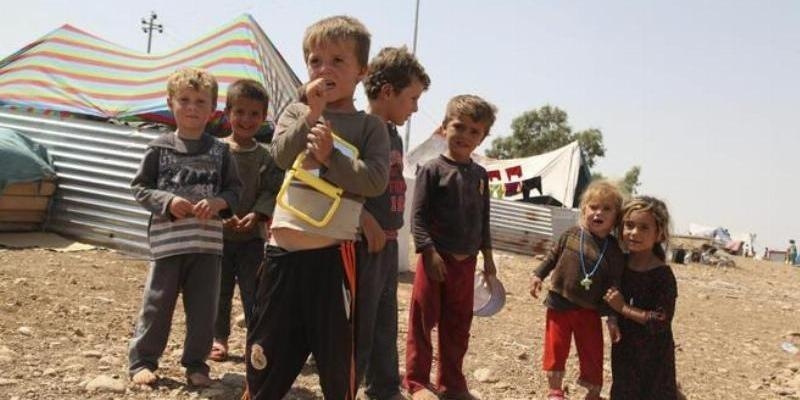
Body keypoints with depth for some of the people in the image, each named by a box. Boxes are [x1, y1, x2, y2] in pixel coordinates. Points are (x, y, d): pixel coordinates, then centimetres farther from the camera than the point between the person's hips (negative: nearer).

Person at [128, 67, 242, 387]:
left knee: (203, 307, 8)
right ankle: (142, 361, 20)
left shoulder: (220, 150, 5)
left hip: (208, 242, 2)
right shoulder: (160, 147, 1)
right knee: (157, 303, 5)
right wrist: (168, 201, -13)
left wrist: (219, 202, -13)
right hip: (167, 240, -1)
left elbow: (235, 190, 7)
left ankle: (196, 363, 22)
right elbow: (140, 187, 2)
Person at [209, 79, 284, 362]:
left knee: (254, 290, 2)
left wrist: (257, 214, -21)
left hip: (251, 235, 0)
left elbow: (272, 190, -6)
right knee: (220, 289, 12)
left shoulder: (265, 156, 0)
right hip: (219, 233, 0)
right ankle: (219, 338, 27)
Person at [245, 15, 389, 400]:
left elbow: (376, 180, -10)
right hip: (283, 250, 3)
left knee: (336, 350, 7)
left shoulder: (370, 126, 3)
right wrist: (312, 112, -14)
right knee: (268, 347, 14)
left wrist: (330, 157, -17)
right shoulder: (297, 111, 10)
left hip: (331, 255, -2)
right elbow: (281, 155, -8)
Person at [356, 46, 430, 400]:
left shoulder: (394, 136, 14)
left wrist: (390, 229, 16)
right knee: (358, 328, 0)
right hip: (364, 244, -9)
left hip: (388, 243, 9)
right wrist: (365, 220, -25)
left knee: (385, 325, 19)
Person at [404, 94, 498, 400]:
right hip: (435, 258, -5)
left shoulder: (480, 175, 10)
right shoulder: (432, 170, -7)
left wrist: (487, 255, 14)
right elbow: (418, 215, -11)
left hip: (466, 261, 5)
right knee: (423, 321, 3)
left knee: (458, 325, 13)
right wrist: (429, 252, -19)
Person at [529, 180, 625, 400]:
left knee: (592, 353, 8)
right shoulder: (571, 235, -6)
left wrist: (613, 317, -11)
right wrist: (538, 275, 3)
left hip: (589, 310, -1)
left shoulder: (614, 250, -9)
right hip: (559, 304, 1)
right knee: (556, 348, 10)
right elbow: (553, 256, 9)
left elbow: (613, 286, -9)